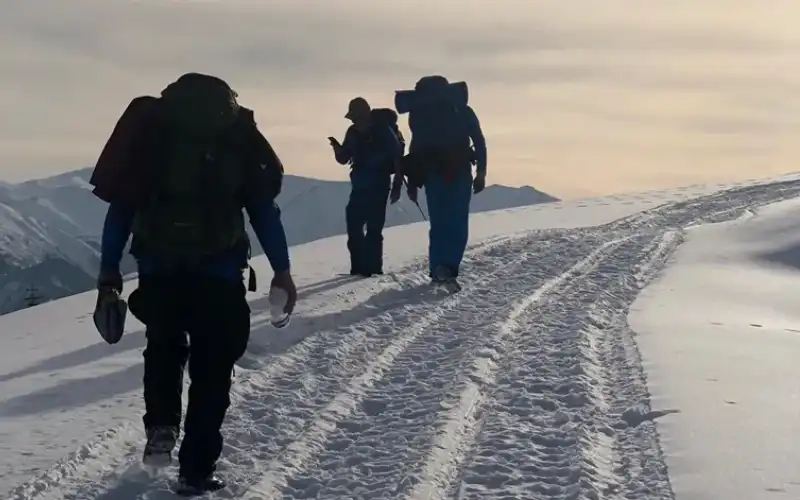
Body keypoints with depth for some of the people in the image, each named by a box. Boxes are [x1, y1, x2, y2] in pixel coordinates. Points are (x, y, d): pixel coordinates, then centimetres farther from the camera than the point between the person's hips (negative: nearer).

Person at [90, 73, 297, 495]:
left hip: (158, 267, 2)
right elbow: (264, 206, 3)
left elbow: (121, 203, 8)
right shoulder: (237, 133, 9)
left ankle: (161, 427, 9)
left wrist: (109, 268, 11)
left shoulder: (148, 127, 13)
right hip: (218, 270, -2)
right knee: (212, 365, 10)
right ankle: (196, 469, 9)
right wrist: (281, 269, 6)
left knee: (163, 346, 27)